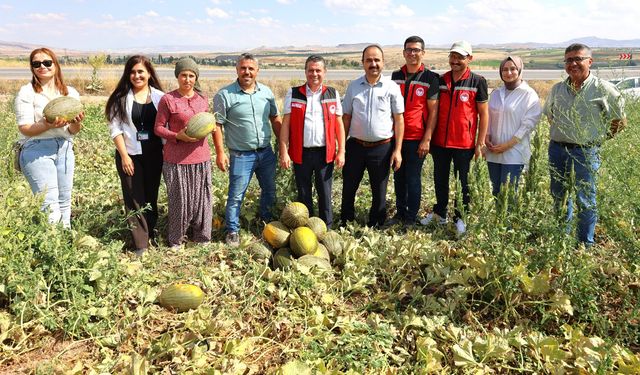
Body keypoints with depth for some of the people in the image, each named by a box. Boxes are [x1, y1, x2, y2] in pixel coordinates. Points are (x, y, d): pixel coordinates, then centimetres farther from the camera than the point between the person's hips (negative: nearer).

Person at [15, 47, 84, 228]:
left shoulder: (70, 93, 8)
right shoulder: (27, 92, -3)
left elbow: (73, 131, 7)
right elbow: (24, 128, -9)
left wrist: (76, 123, -16)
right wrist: (48, 125, -26)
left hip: (64, 149, 5)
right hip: (37, 149, -4)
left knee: (64, 202, 9)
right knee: (50, 206, -14)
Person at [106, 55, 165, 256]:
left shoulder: (159, 96, 2)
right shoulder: (121, 98, -1)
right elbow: (115, 129, -3)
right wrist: (124, 156, -9)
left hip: (153, 155, 2)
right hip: (130, 155, -1)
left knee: (151, 197, 12)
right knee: (135, 200, 1)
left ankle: (151, 236, 25)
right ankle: (141, 245, 6)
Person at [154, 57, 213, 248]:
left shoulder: (202, 98, 8)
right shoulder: (168, 99, -7)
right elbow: (158, 128, -4)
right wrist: (177, 136, -20)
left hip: (201, 157, 4)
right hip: (177, 159, -4)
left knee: (202, 199, 10)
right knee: (179, 201, 5)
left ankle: (202, 238, 26)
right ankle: (175, 241, 23)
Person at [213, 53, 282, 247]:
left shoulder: (266, 92, 4)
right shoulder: (225, 95, -9)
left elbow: (275, 119, 12)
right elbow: (217, 125, -9)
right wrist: (220, 153, -12)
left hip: (266, 152, 5)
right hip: (241, 156, -5)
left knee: (270, 191, 17)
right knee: (236, 196, 2)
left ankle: (268, 223, 38)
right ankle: (232, 231, 19)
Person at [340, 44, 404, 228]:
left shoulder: (392, 87, -3)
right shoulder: (353, 87, 3)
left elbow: (399, 119, -2)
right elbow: (346, 117, 7)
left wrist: (397, 150, -7)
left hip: (382, 147, -2)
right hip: (356, 145, 2)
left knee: (379, 192, 10)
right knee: (348, 188, 10)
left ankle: (375, 226, 27)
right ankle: (345, 223, 28)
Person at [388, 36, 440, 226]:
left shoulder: (430, 78, -5)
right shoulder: (395, 76, 9)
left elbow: (433, 111, -6)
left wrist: (427, 139, -12)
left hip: (417, 138, -4)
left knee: (413, 178, 2)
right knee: (398, 177, 11)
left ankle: (411, 219, 13)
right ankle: (400, 213, 25)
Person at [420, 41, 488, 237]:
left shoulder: (477, 82, -6)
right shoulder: (441, 80, 5)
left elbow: (483, 114, -4)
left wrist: (480, 143, -7)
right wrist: (429, 137, 8)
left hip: (464, 143, -4)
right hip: (440, 141, 4)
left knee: (462, 182, 7)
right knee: (440, 180, 15)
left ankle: (460, 218, 20)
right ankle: (440, 213, 31)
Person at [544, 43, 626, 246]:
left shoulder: (603, 89, -7)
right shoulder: (557, 89, 6)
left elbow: (620, 120, 4)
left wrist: (600, 137, 4)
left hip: (586, 152, -5)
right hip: (557, 150, 5)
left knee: (585, 201, -1)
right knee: (559, 197, 13)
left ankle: (586, 245, 12)